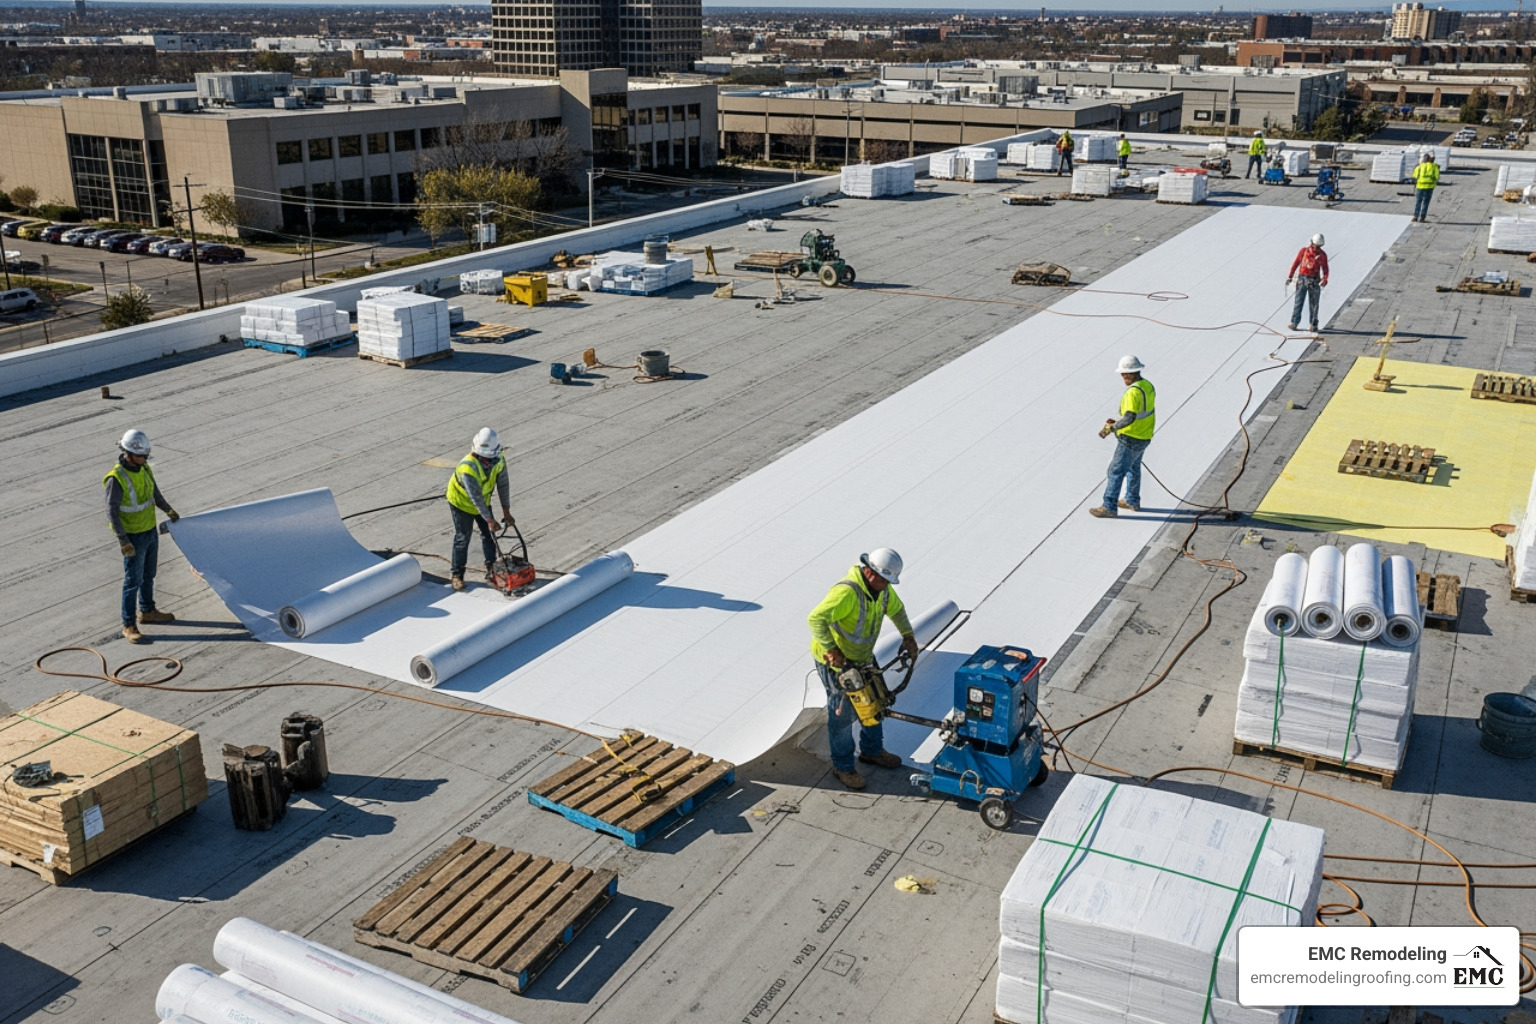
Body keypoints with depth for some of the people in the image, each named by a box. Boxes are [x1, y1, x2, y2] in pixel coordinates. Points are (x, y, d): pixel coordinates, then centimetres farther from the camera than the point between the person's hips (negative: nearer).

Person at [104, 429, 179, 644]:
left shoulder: (144, 468, -1)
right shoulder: (116, 478, -24)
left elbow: (154, 492, 17)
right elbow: (112, 512, -21)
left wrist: (168, 509, 3)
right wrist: (123, 541, -25)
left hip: (151, 531, 7)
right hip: (133, 537, -7)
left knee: (149, 575, 21)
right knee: (133, 581, 0)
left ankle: (147, 611, 39)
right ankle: (129, 625, 11)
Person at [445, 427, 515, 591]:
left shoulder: (499, 460, -22)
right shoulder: (468, 467, -40)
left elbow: (502, 485, -12)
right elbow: (476, 497, -34)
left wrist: (507, 513, -11)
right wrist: (490, 520, -30)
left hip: (483, 501, 6)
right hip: (461, 502, -6)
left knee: (489, 534, 11)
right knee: (462, 539, 1)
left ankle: (491, 568, 24)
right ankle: (456, 574, 14)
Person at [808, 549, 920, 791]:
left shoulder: (882, 588, -6)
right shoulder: (847, 592, -35)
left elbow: (896, 609, 16)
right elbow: (816, 619, -43)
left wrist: (908, 636, 8)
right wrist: (832, 650, -39)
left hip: (861, 657, 9)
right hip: (835, 661, -9)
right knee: (843, 713, 2)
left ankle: (872, 751, 41)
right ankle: (843, 766, 19)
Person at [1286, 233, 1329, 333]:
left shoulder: (1322, 255, 3)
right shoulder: (1304, 250, 1)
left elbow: (1325, 269, 3)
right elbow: (1296, 263, 4)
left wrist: (1324, 280, -14)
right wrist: (1290, 276, 0)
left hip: (1314, 281, 1)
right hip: (1302, 279, -1)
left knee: (1314, 304, 4)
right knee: (1298, 302, -7)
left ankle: (1313, 325, 11)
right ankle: (1294, 323, -9)